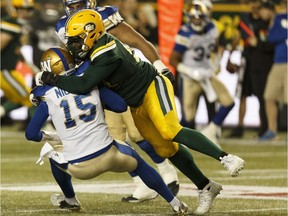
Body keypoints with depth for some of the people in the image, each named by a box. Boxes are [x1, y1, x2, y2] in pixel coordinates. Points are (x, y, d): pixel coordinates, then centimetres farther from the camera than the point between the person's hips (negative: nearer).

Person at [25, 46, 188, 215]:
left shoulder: (48, 97, 1)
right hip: (108, 156, 1)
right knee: (138, 162, 31)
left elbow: (31, 134, 5)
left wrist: (50, 136, 26)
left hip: (79, 168, -1)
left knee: (53, 152, 32)